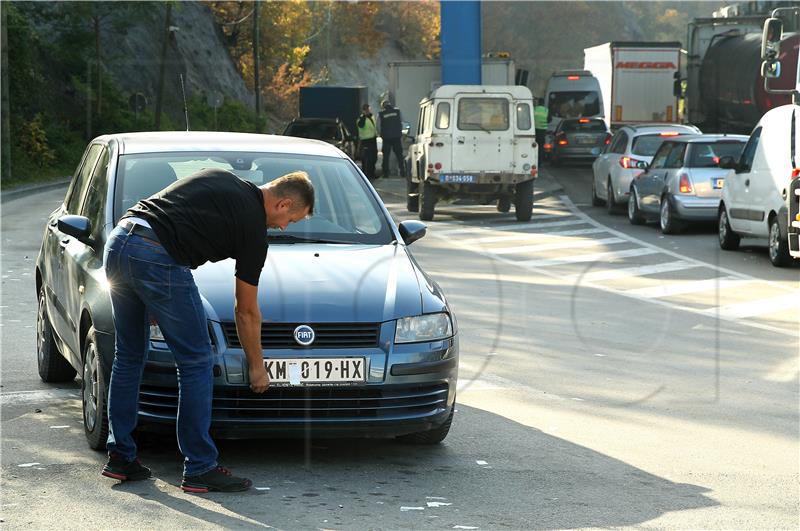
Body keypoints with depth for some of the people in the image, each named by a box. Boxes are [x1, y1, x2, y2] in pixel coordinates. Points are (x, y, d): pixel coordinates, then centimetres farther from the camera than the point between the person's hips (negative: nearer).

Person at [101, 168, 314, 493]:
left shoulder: (221, 180, 24)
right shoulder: (253, 227, 5)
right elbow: (246, 311, 13)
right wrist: (257, 366, 27)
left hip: (118, 241, 8)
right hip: (158, 258, -8)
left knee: (128, 356, 19)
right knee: (195, 362, 4)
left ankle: (120, 457, 25)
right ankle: (200, 469, 7)